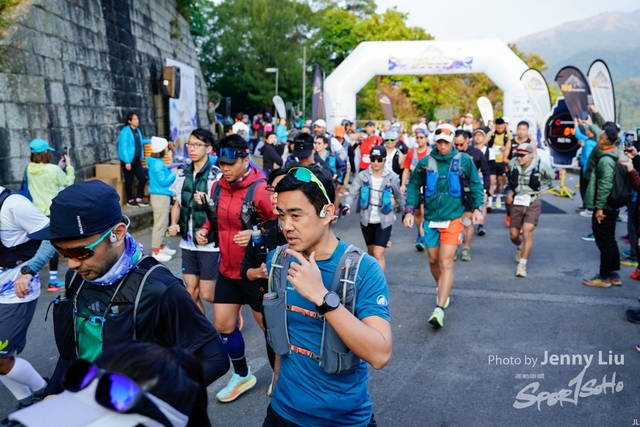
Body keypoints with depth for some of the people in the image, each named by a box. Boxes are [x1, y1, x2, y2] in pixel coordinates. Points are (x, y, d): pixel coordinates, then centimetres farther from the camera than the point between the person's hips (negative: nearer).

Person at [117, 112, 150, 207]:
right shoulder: (125, 131, -14)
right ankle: (130, 200, 18)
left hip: (137, 160, 7)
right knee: (129, 181, 3)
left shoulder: (137, 130, 10)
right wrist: (127, 161, -19)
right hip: (128, 160, -7)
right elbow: (123, 147, -17)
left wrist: (150, 141, 20)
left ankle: (138, 199, 15)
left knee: (143, 178, 4)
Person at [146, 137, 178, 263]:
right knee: (160, 223, -6)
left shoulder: (157, 162, 12)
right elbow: (163, 181, -21)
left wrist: (171, 172, 6)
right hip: (160, 196, -10)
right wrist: (173, 174, -10)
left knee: (163, 223, 18)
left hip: (162, 195, 10)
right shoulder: (157, 164, -18)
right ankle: (156, 251, -1)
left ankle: (161, 246, 28)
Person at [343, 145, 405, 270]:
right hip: (367, 220, 3)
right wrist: (347, 206, -34)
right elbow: (352, 193, -15)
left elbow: (399, 197, 5)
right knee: (371, 251, 21)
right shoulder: (362, 175, -8)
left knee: (378, 254, -10)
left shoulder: (392, 177, -9)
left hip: (384, 221, -2)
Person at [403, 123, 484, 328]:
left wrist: (477, 208, -5)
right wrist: (409, 210, -3)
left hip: (453, 220, -3)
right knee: (433, 260, 15)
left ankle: (439, 308, -10)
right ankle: (441, 288, 43)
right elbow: (413, 186, 5)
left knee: (446, 263, -10)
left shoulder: (464, 160, -5)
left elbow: (475, 184, 5)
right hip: (430, 219, 3)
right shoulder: (425, 162, -2)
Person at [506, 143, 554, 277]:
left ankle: (522, 265, -7)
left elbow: (550, 176, 10)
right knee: (513, 235, 8)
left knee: (527, 233, -13)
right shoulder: (512, 163, -8)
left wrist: (538, 185, 5)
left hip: (533, 202, -3)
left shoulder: (540, 166, -13)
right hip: (517, 202, 3)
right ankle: (520, 248, 44)